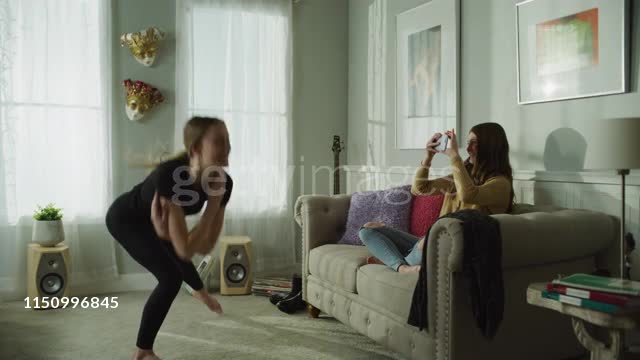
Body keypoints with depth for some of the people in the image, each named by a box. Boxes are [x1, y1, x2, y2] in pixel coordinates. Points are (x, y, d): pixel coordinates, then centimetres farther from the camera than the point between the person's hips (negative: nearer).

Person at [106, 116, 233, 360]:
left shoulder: (223, 182, -29)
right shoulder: (169, 176, -46)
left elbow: (207, 247, -23)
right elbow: (186, 249, -46)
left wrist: (166, 231, -36)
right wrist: (213, 205, -43)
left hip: (153, 220, 6)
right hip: (125, 218, -6)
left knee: (177, 256, 32)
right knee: (170, 278, -19)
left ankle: (200, 291, 67)